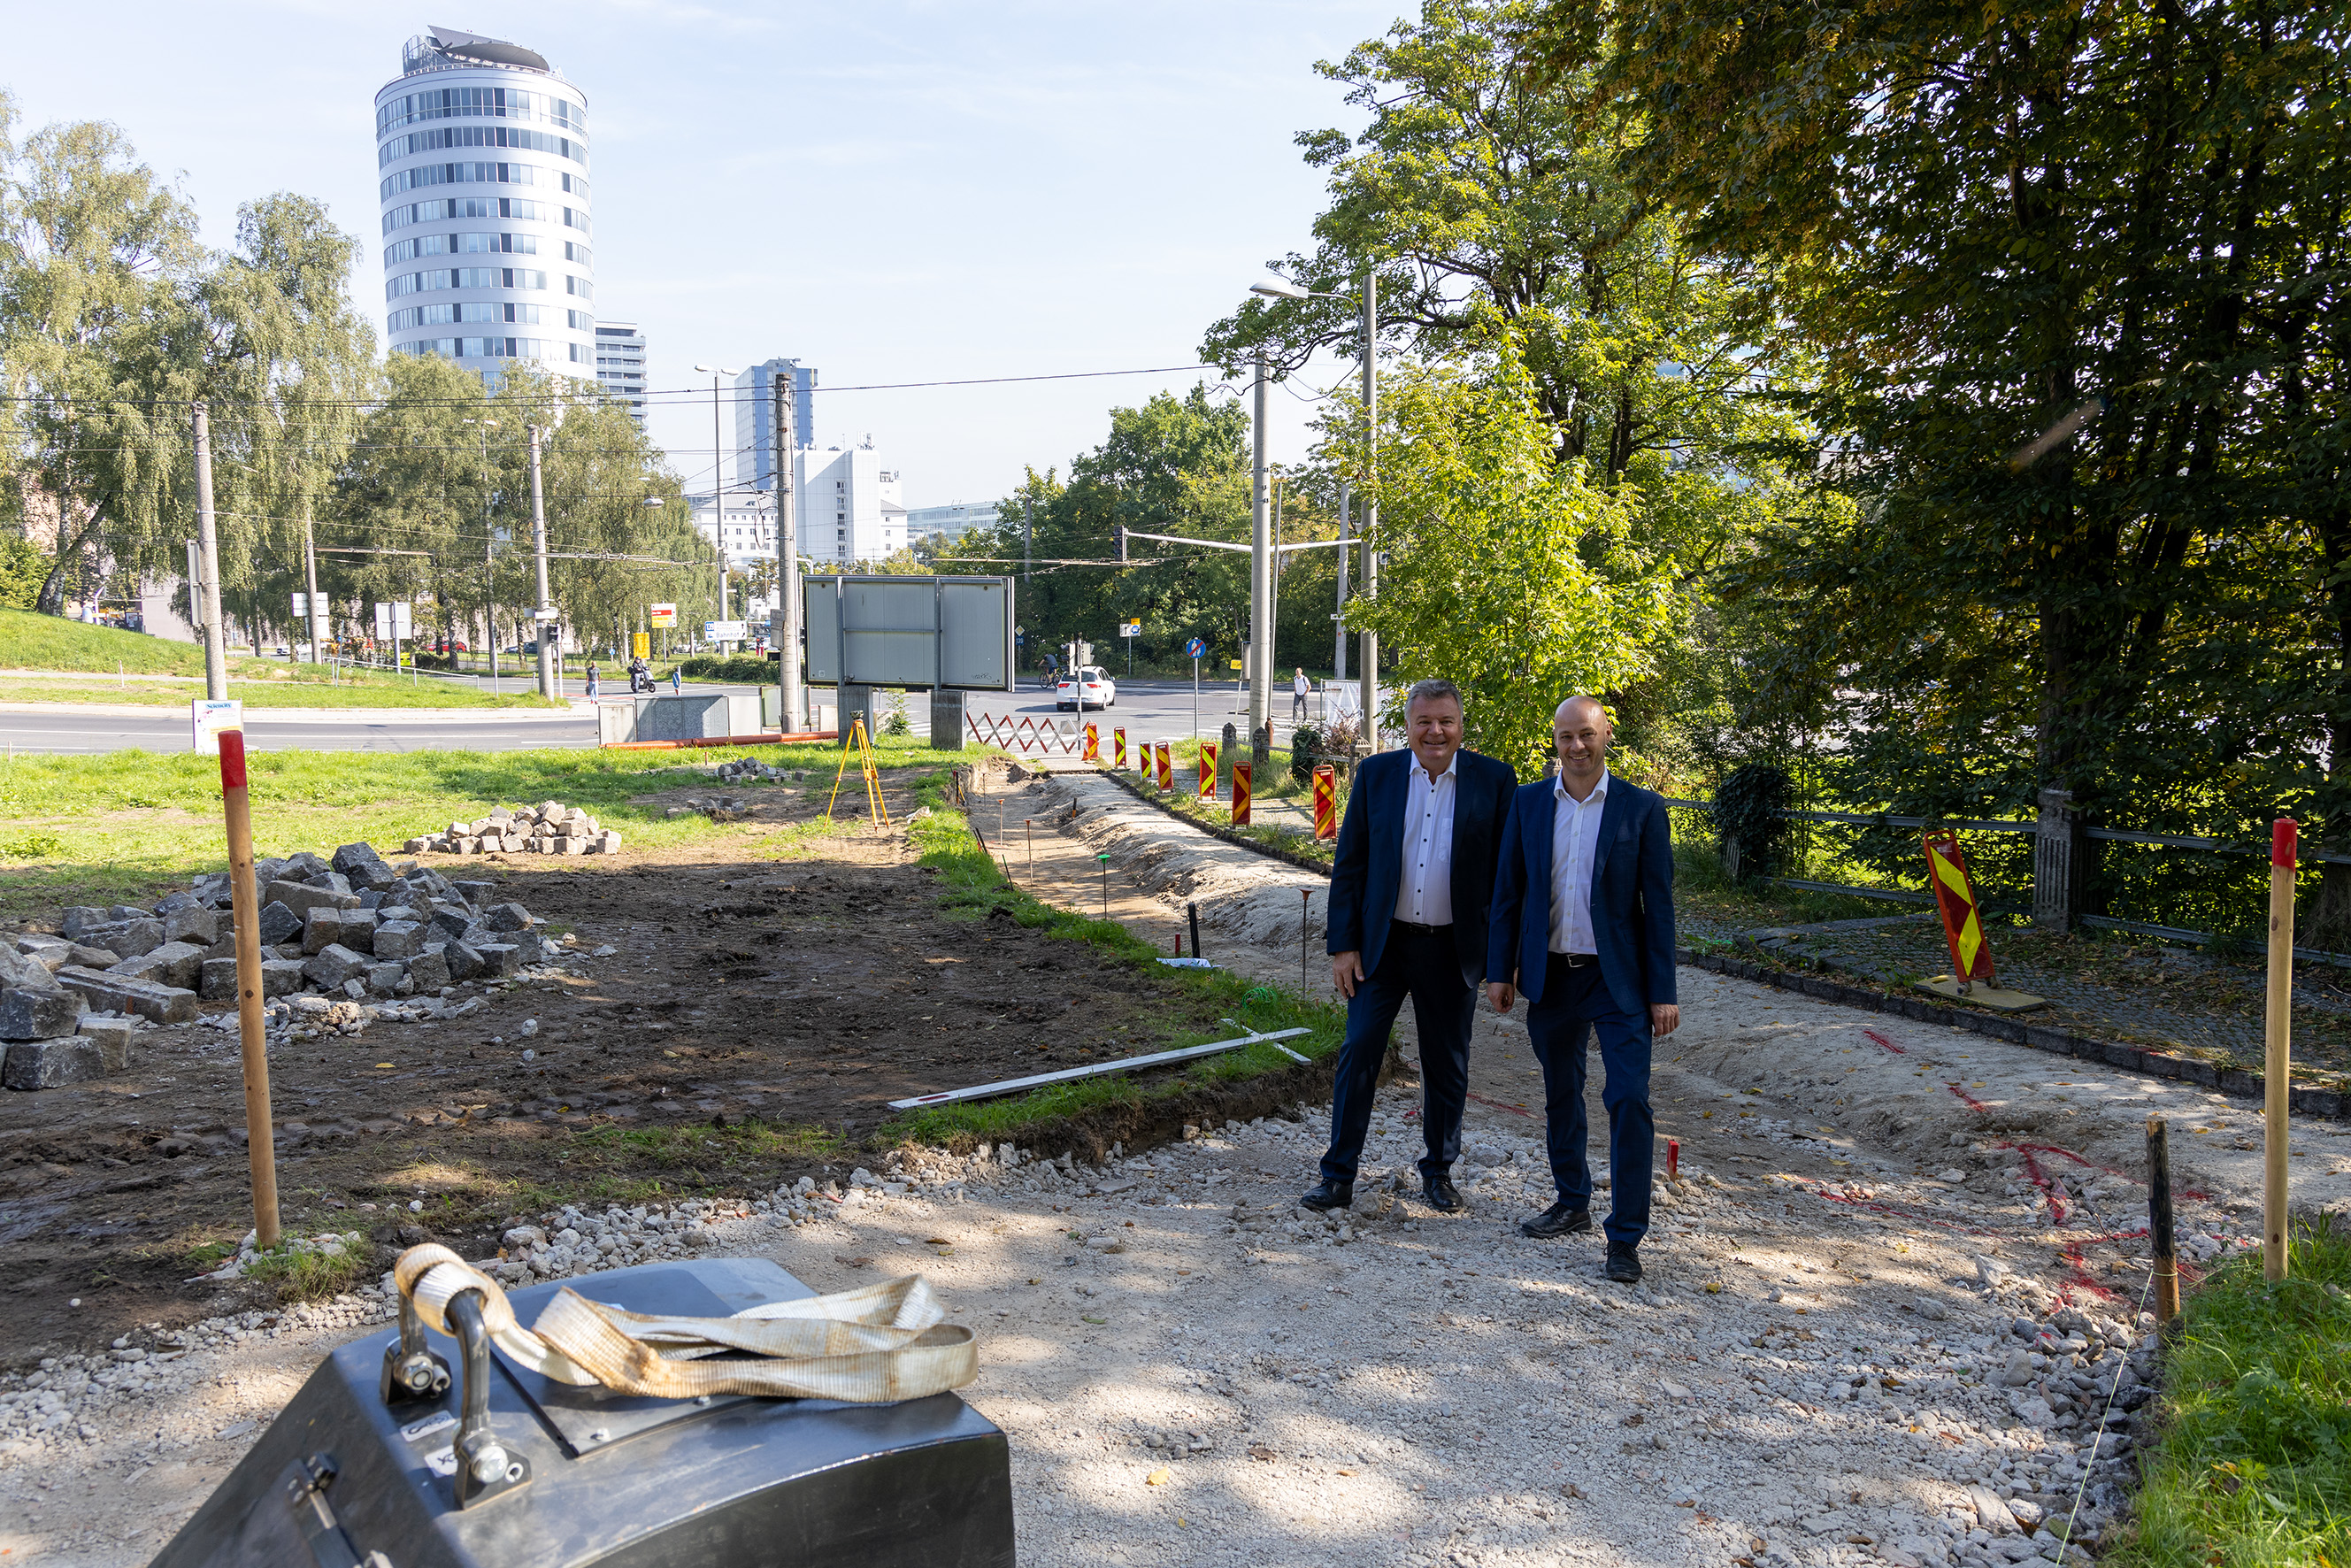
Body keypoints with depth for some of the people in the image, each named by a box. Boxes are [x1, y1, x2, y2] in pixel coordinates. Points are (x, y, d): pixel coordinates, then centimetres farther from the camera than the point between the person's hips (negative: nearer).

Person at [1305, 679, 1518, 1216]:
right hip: (1382, 944, 0)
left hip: (1453, 950, 0)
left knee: (1447, 1067, 12)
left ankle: (1439, 1171, 31)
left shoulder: (1493, 780, -3)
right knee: (1358, 1054, -1)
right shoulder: (1375, 774, 0)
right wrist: (1343, 945, -3)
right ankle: (1338, 1176, 11)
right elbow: (1348, 864, 2)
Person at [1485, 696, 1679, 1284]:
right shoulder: (1528, 802, 3)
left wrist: (1663, 992, -7)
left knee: (1629, 1099, -8)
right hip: (1550, 976, 3)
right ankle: (1572, 1203, 33)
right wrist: (1499, 970, 2)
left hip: (1618, 979, -3)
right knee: (1560, 1096, 15)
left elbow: (1659, 904, -4)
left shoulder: (1642, 809, -4)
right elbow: (1508, 890, 6)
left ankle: (1625, 1237, 2)